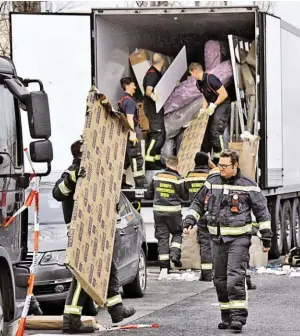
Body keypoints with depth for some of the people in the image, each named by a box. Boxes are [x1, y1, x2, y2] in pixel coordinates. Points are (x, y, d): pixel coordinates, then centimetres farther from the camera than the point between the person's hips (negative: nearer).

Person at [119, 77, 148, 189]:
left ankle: (121, 182, 14)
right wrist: (133, 134, -26)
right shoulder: (129, 101, -15)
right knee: (136, 158, -6)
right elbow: (130, 118, -22)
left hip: (127, 132, 10)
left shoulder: (123, 100, 16)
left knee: (126, 158, 13)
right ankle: (140, 182, -3)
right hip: (132, 131, -10)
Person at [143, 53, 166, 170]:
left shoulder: (157, 73, 14)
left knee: (161, 134, 15)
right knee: (157, 134, -16)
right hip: (153, 108, -11)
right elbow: (148, 90, -32)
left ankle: (156, 159, 20)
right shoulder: (152, 74, -17)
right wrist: (152, 95, -53)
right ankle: (148, 160, -19)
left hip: (157, 108, 11)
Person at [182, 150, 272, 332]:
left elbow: (262, 211, 3)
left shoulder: (248, 186, -3)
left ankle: (239, 316, -15)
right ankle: (227, 316, 17)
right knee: (220, 279, 8)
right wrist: (189, 221, 5)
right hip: (217, 238, 5)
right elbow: (198, 204, 20)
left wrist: (266, 237, 2)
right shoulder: (212, 183, 9)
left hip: (239, 238, -5)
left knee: (236, 278, -16)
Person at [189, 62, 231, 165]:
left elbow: (224, 94, -22)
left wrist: (214, 105, -17)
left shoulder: (210, 79, -22)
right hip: (212, 105, 9)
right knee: (205, 130, 8)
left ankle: (219, 158, -9)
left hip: (222, 104, -9)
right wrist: (204, 109, 4)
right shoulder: (198, 83, 6)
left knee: (215, 132, -16)